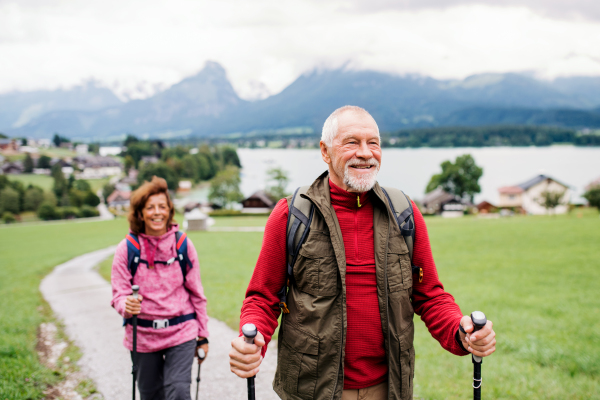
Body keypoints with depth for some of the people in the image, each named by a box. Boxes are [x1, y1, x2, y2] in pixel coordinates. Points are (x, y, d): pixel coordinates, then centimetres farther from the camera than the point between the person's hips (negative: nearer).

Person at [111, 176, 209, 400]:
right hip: (143, 336, 1)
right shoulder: (128, 247, -6)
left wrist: (202, 336, 7)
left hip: (181, 333, -1)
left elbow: (196, 294, 4)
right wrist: (126, 306, -28)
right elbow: (119, 294, -3)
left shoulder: (183, 244, -2)